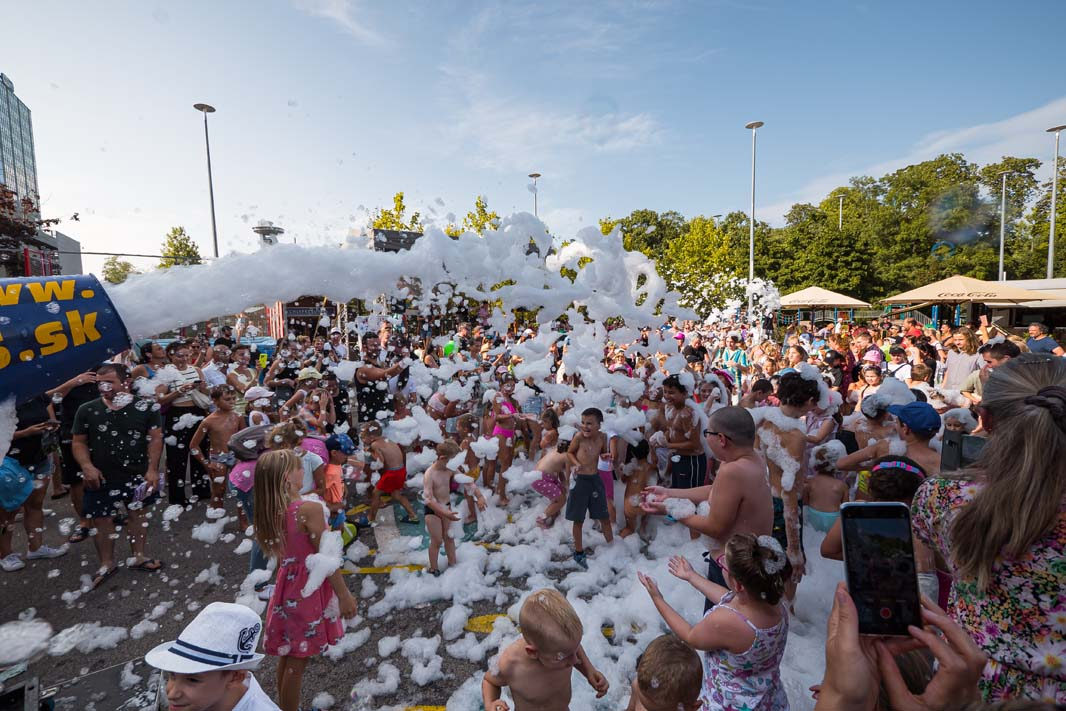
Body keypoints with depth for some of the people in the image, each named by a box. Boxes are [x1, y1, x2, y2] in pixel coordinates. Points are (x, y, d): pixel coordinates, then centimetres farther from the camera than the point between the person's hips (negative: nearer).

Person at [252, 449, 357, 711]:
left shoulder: (270, 511, -3)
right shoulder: (310, 508, -25)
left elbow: (279, 557, 8)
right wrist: (344, 595, -11)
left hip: (286, 585, 7)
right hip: (308, 589, -7)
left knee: (287, 655, 23)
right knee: (297, 661, 10)